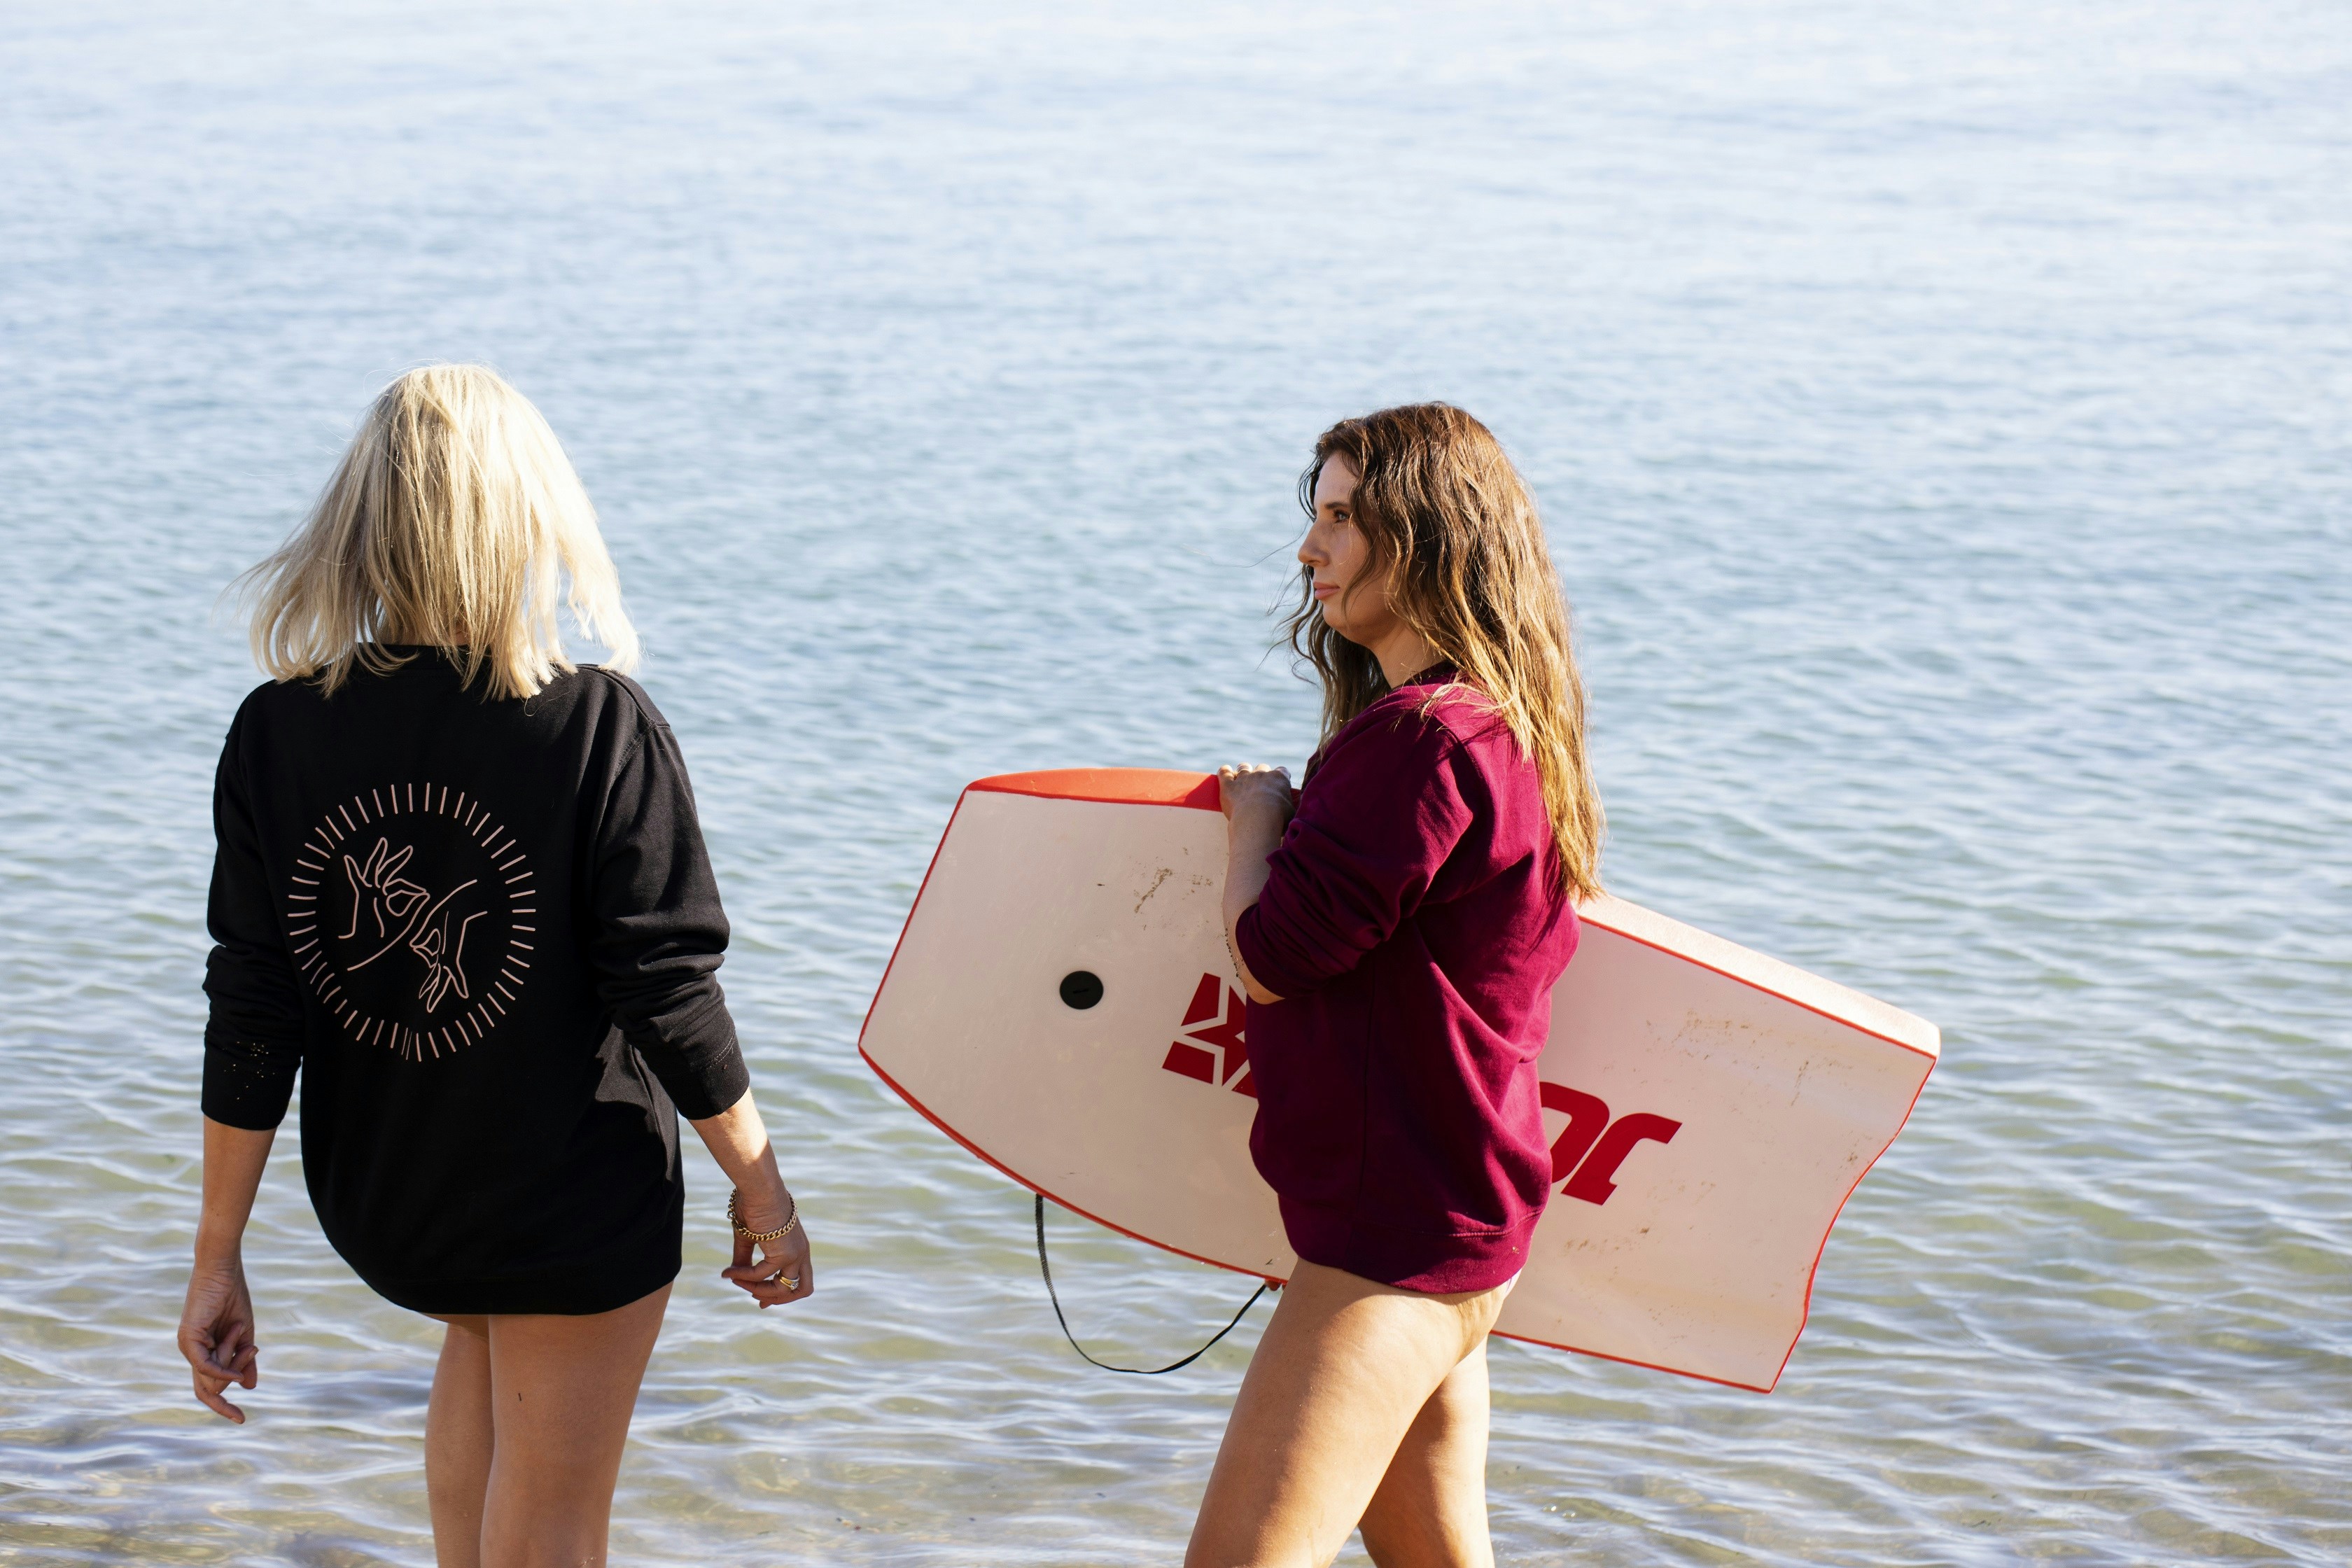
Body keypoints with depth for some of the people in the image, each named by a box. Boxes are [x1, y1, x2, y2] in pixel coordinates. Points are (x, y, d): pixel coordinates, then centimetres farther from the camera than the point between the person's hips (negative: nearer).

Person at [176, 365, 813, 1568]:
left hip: (374, 1203, 4)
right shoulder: (602, 728, -18)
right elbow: (667, 994, -16)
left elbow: (250, 1018, -7)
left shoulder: (278, 733, -10)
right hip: (578, 1204, -4)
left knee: (484, 1322, 36)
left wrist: (219, 1259, 1)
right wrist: (762, 1194, -2)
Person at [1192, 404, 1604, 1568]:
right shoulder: (1506, 727, 12)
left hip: (1397, 1230, -11)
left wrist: (1257, 816, -2)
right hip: (1448, 1209, 11)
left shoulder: (1425, 741, -21)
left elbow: (1272, 957, -19)